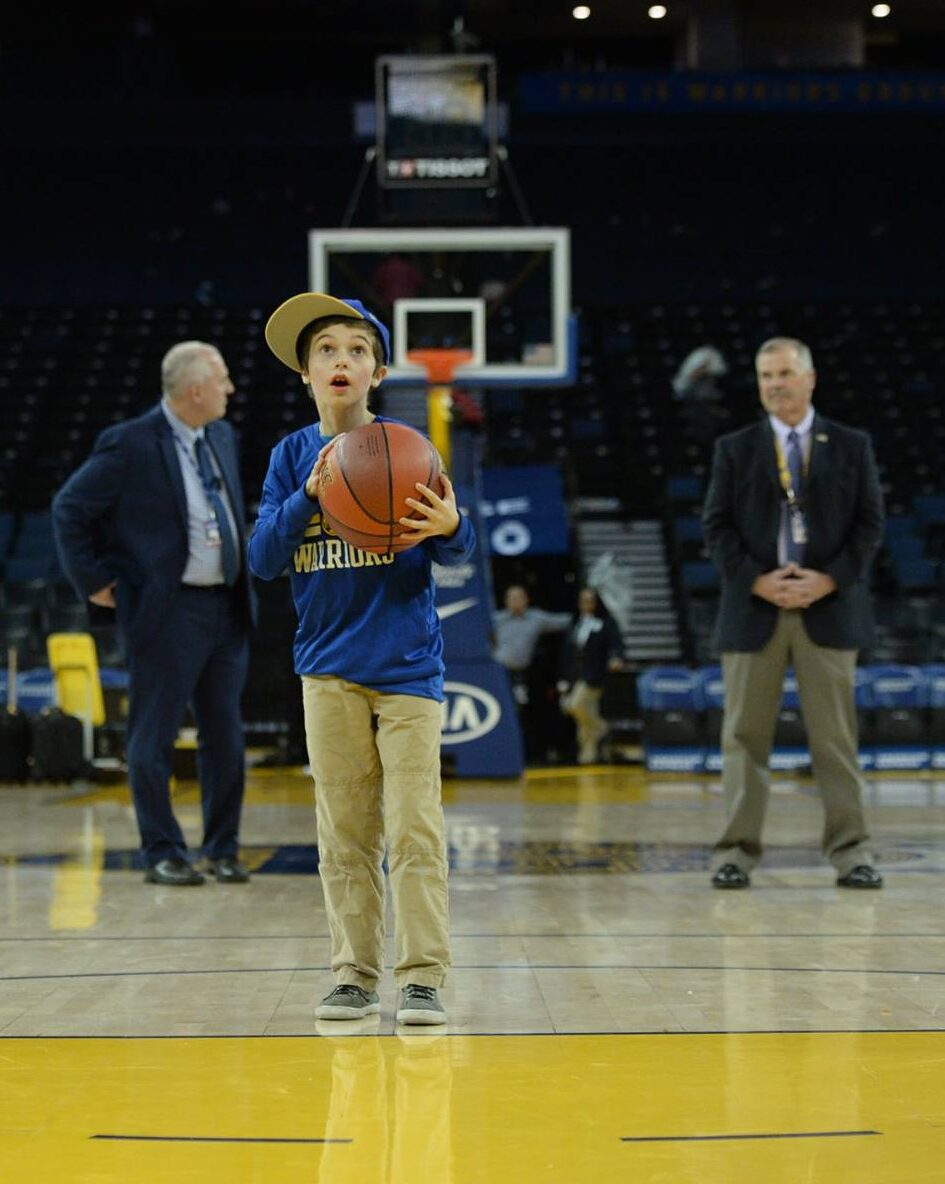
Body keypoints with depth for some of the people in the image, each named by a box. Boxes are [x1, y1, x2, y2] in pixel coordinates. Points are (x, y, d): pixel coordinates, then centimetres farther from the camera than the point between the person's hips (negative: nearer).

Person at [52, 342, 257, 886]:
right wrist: (95, 581, -5)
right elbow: (70, 509, -6)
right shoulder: (131, 445, -12)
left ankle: (224, 850, 19)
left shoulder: (222, 436, 10)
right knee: (155, 737, 1)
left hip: (228, 606, 7)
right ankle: (164, 855, 9)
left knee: (226, 735, 9)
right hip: (167, 611, -6)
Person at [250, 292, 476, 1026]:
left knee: (414, 829, -5)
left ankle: (423, 979, 0)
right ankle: (354, 976, 14)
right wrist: (307, 498, -19)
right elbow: (264, 560, -3)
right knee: (344, 833, 7)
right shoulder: (293, 456, 5)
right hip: (329, 667, 3)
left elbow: (457, 551, -8)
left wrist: (450, 527, -31)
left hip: (406, 662, -2)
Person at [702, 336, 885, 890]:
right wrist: (759, 582, -11)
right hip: (754, 609, 0)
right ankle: (737, 851, 6)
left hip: (830, 607, 0)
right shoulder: (735, 449, 8)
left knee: (836, 736, 2)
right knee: (746, 736, 2)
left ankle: (852, 853, 6)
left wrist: (828, 580, -10)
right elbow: (717, 526, 3)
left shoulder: (852, 446, 7)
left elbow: (870, 523, 3)